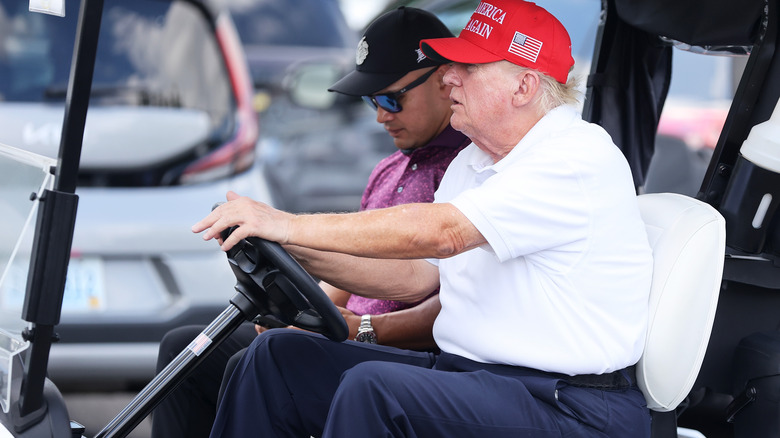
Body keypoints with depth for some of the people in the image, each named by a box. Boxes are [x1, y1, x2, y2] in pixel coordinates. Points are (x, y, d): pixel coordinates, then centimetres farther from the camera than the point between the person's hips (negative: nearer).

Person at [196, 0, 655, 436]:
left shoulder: (580, 158, -15)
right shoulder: (472, 162, 17)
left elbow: (438, 232, -24)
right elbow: (414, 276, 18)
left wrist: (290, 225, -20)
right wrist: (297, 250, 4)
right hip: (463, 373, 9)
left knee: (373, 388, -32)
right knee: (280, 355, 2)